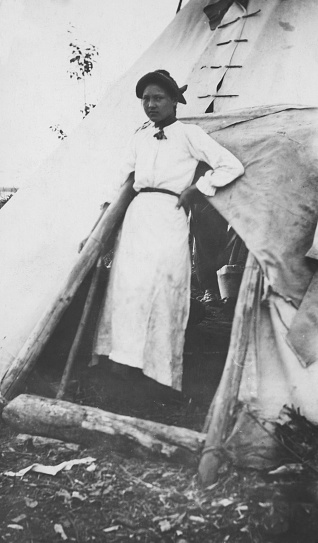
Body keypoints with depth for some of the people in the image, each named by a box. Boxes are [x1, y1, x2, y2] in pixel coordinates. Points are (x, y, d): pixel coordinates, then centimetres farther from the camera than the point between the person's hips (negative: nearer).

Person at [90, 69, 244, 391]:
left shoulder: (189, 134, 0)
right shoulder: (140, 136, 17)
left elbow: (232, 167, -3)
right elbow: (125, 173, 29)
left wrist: (195, 192, -5)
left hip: (167, 217, -6)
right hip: (136, 214, 6)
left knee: (161, 291, -8)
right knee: (126, 286, 1)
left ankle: (162, 377, 0)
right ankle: (126, 362, 11)